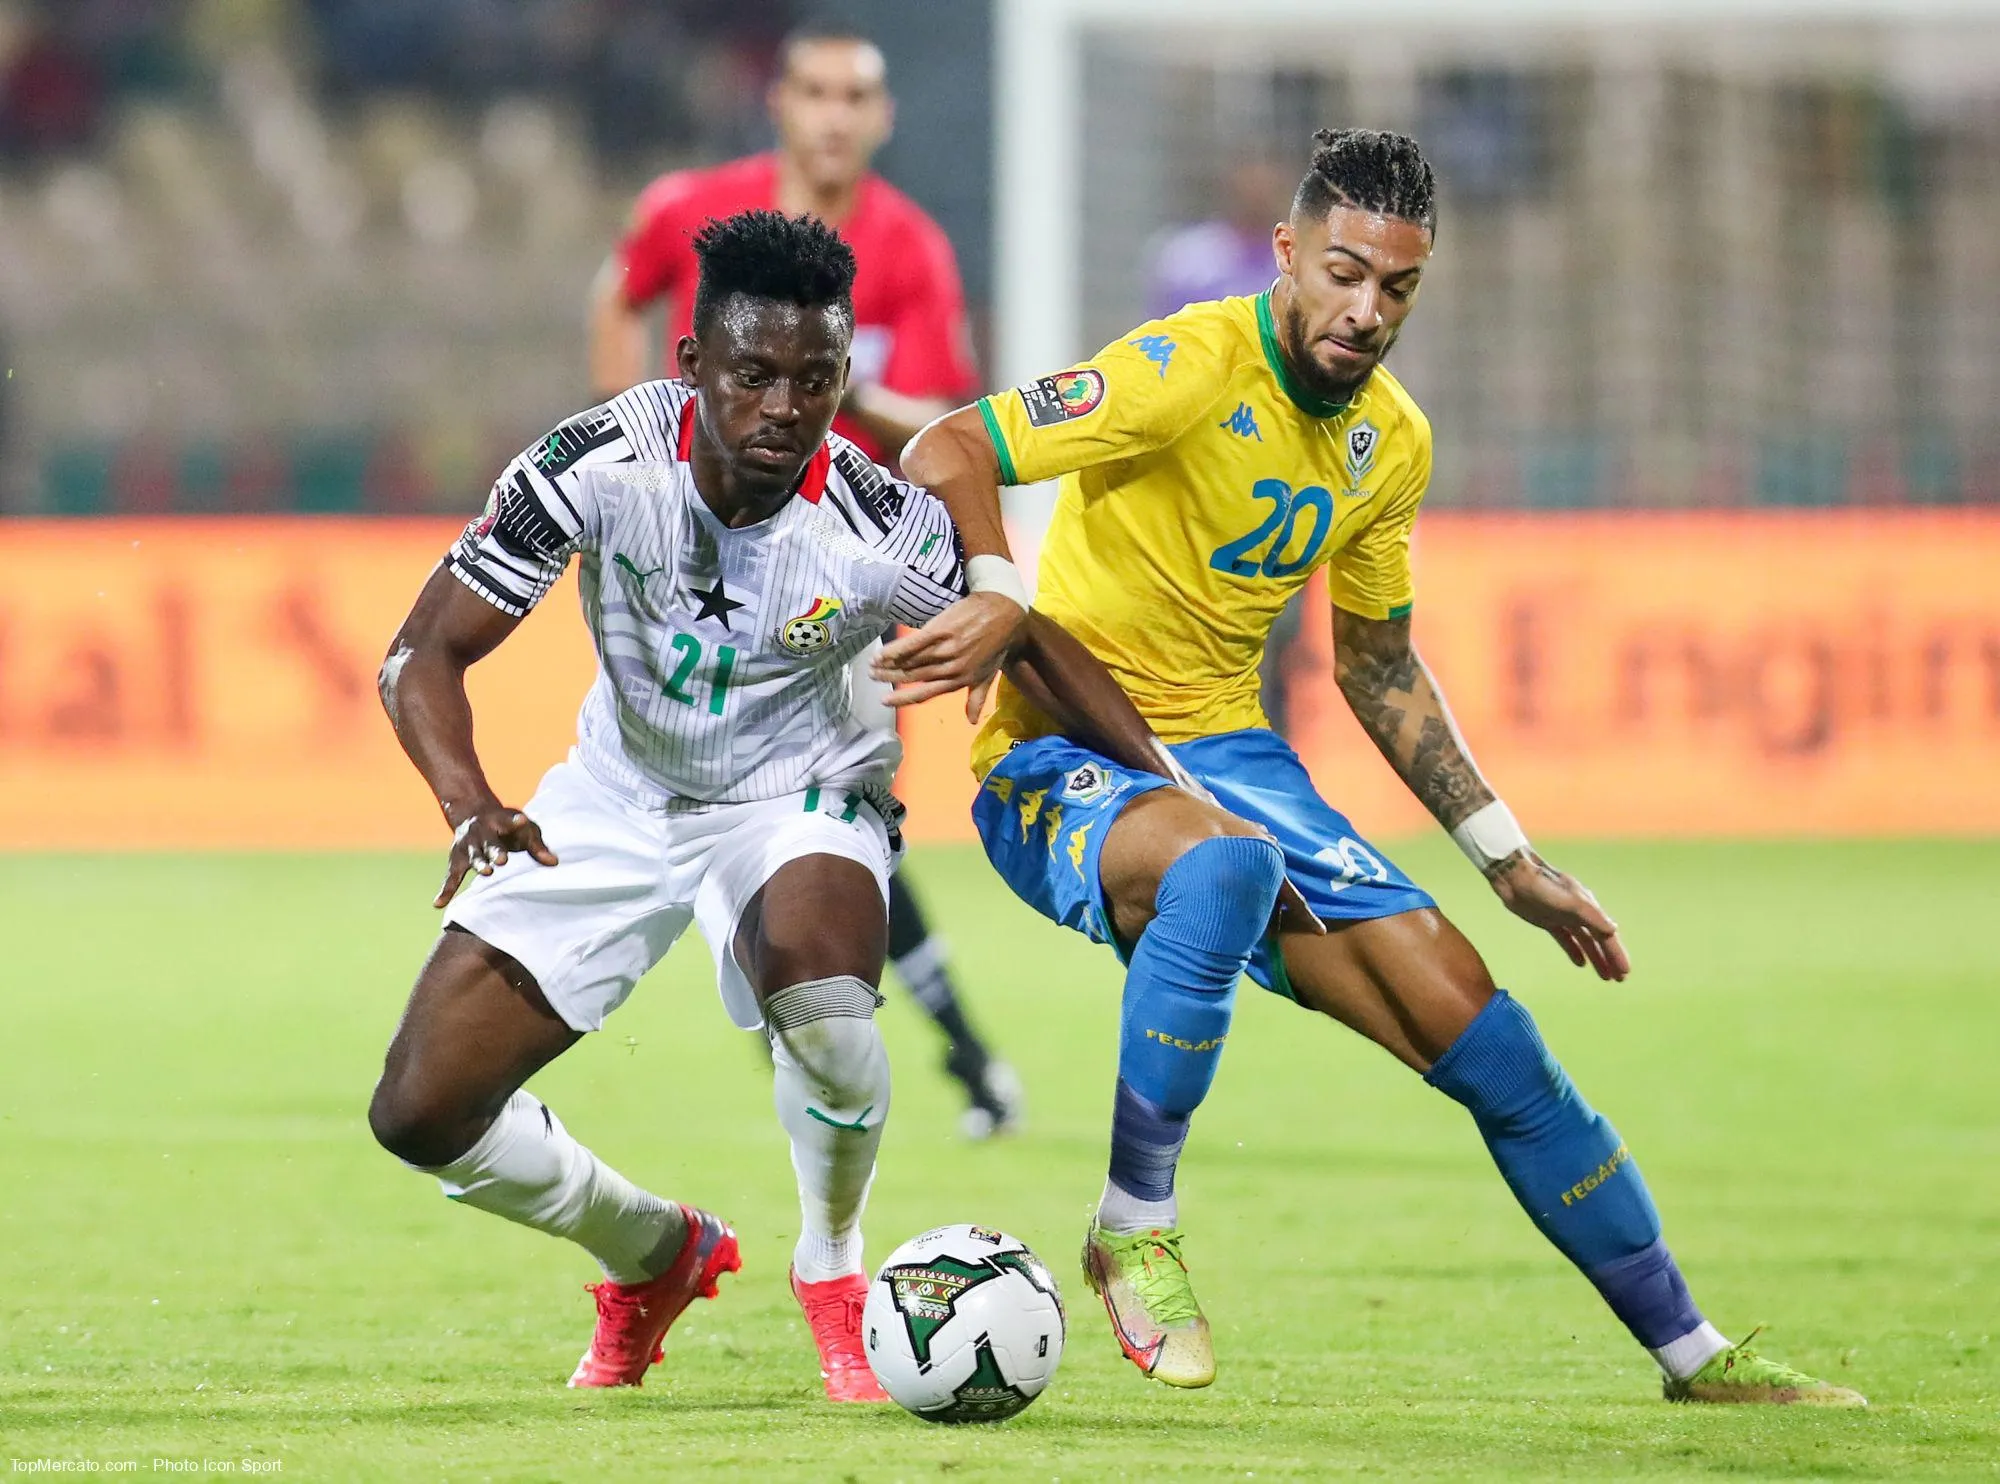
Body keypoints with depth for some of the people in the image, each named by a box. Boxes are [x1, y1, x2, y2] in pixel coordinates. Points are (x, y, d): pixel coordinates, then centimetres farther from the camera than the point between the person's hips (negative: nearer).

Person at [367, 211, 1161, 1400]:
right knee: (422, 1114, -7)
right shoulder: (606, 461, -24)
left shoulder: (881, 533, -26)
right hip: (621, 796, 2)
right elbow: (425, 653, -20)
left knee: (813, 964, -39)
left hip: (799, 799, -2)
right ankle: (657, 1255, 24)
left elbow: (1036, 651, -9)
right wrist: (471, 807, -39)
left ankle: (834, 1272, -9)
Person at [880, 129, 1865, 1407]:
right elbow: (946, 454, -22)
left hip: (1230, 755, 7)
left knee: (1486, 1037, -1)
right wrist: (1001, 610, -40)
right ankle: (1136, 1232, -23)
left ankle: (1694, 1354, 14)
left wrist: (1510, 860, 17)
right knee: (1226, 864, -42)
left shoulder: (1392, 441, 7)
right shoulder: (1191, 371, -17)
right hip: (1063, 765, -7)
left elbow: (1380, 668, 20)